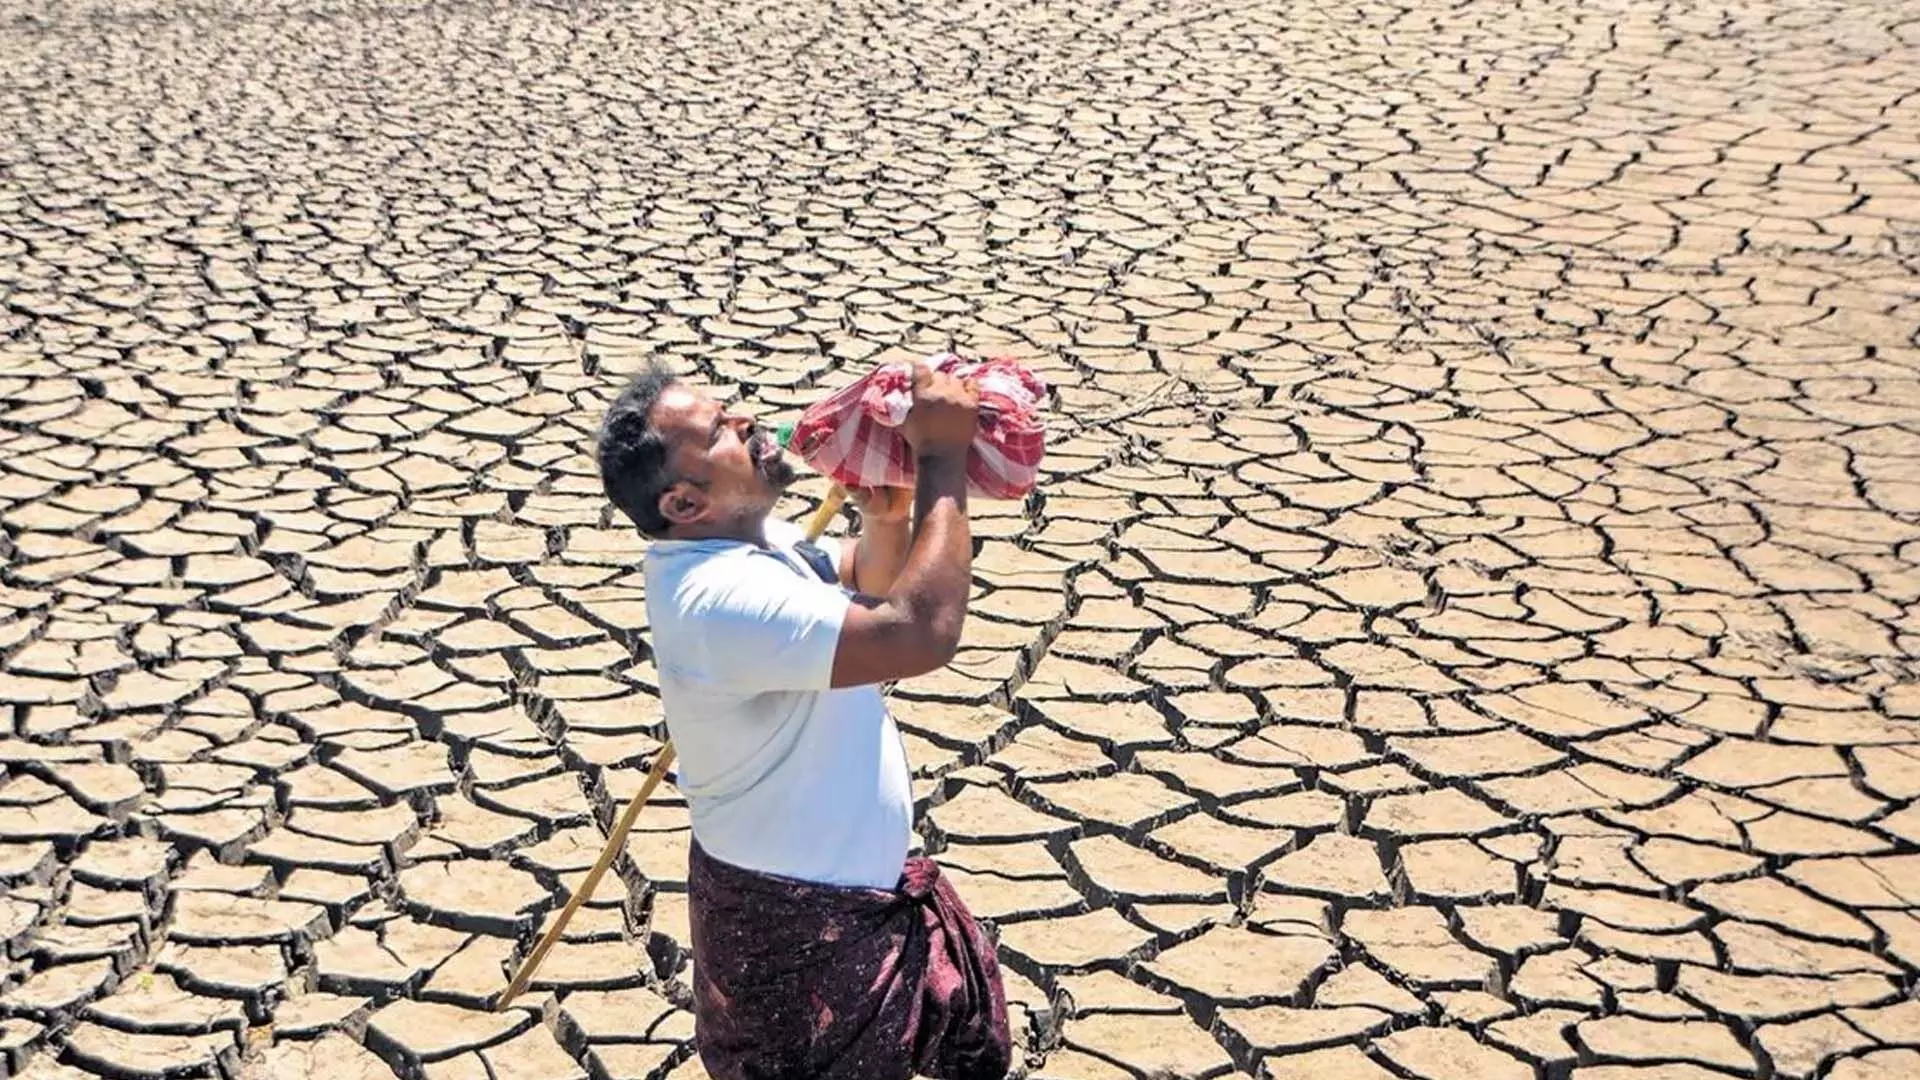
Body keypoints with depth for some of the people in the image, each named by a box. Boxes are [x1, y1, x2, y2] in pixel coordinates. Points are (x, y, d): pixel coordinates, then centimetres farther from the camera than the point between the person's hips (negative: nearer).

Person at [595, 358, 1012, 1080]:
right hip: (796, 921, -10)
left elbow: (866, 591, 14)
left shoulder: (740, 537, 0)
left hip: (850, 873, 10)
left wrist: (885, 521, -9)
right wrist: (942, 459, -30)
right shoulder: (723, 599, -32)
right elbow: (921, 633, -38)